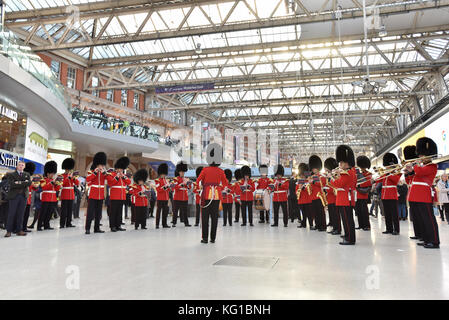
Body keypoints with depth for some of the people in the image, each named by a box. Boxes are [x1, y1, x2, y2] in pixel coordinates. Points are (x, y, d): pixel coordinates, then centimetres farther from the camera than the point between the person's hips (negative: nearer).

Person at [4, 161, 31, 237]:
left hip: (23, 196, 3)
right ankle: (9, 231, 3)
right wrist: (24, 183, -13)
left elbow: (29, 183, -5)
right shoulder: (10, 174, 4)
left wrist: (19, 183, -14)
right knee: (11, 214, -2)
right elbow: (11, 184, -13)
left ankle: (19, 230, 10)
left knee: (20, 214, 4)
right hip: (14, 196, -3)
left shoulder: (27, 174, 14)